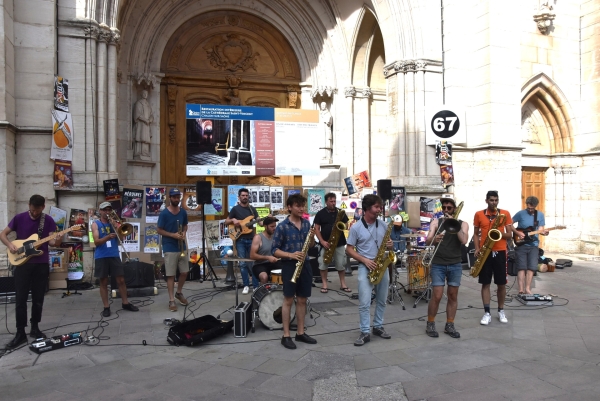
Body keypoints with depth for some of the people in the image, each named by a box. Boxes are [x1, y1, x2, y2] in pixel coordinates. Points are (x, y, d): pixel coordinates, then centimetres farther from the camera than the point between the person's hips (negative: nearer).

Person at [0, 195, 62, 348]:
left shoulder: (48, 220, 2)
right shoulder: (19, 218, 0)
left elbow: (51, 241, -2)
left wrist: (56, 242, -25)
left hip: (41, 264, 1)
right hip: (22, 263, -1)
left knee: (38, 299, 8)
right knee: (20, 299, -1)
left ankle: (35, 328, 21)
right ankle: (20, 333, 5)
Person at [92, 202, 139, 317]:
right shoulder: (95, 224, 1)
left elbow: (122, 237, 2)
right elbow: (96, 241, -11)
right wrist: (108, 237, -28)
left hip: (114, 255, 3)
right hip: (101, 257, -2)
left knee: (121, 280, 4)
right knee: (103, 282, 4)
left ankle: (125, 303, 16)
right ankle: (106, 307, 11)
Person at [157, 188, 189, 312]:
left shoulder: (183, 212, 4)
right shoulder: (164, 213, -10)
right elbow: (159, 230, -7)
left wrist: (184, 233, -4)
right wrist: (173, 235, -18)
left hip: (182, 247, 5)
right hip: (170, 248, -5)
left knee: (184, 272, 11)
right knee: (170, 275, -1)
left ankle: (179, 293, 33)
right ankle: (171, 300, 7)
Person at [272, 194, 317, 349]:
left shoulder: (306, 223, 8)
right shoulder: (282, 227, -9)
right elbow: (275, 250, -8)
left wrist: (312, 237, -6)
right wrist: (290, 255, -23)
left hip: (305, 264, 5)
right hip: (289, 265, -5)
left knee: (302, 300, 11)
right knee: (288, 300, 1)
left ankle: (301, 333, 22)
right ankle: (286, 335, 9)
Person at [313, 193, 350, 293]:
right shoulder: (320, 213, -1)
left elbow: (346, 225, 14)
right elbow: (317, 229, -3)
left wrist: (342, 225, -11)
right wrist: (322, 241, -14)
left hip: (339, 243, 2)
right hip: (326, 243, -2)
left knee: (341, 264, 6)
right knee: (323, 264, 1)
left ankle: (343, 284, 17)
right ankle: (324, 284, 13)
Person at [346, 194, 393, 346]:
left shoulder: (383, 225, 5)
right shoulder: (356, 228, -8)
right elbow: (349, 250, -5)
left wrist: (390, 245, -8)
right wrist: (364, 260, -17)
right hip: (365, 267, -5)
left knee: (382, 300, 13)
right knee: (364, 302, -7)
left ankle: (378, 327, 28)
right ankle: (365, 332, 1)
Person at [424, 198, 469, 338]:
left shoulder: (463, 224, 6)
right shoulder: (436, 222, 4)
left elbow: (464, 240, -12)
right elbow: (428, 240, -7)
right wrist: (435, 239, -29)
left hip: (456, 265, 2)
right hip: (438, 264, -1)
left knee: (453, 296, 7)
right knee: (437, 296, -4)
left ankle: (449, 325, 17)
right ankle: (430, 324, 10)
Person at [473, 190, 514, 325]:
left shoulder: (505, 214, 3)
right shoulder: (479, 214, 3)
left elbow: (509, 234, 3)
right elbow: (476, 234, 8)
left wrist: (500, 233, -18)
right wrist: (477, 248, -6)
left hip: (500, 252, 0)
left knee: (501, 283, 6)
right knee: (485, 283, 2)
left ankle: (501, 311, 22)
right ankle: (487, 313, 7)